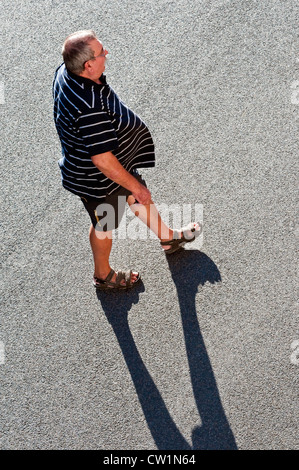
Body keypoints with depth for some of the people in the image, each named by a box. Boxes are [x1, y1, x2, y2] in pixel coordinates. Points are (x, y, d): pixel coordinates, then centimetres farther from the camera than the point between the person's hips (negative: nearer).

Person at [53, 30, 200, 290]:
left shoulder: (67, 72, -12)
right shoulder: (90, 109, -42)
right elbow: (103, 161, -36)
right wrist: (135, 186, -22)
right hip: (100, 180, -9)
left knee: (140, 197, 28)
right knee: (104, 226, 17)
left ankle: (168, 237, 55)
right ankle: (103, 275, 47)